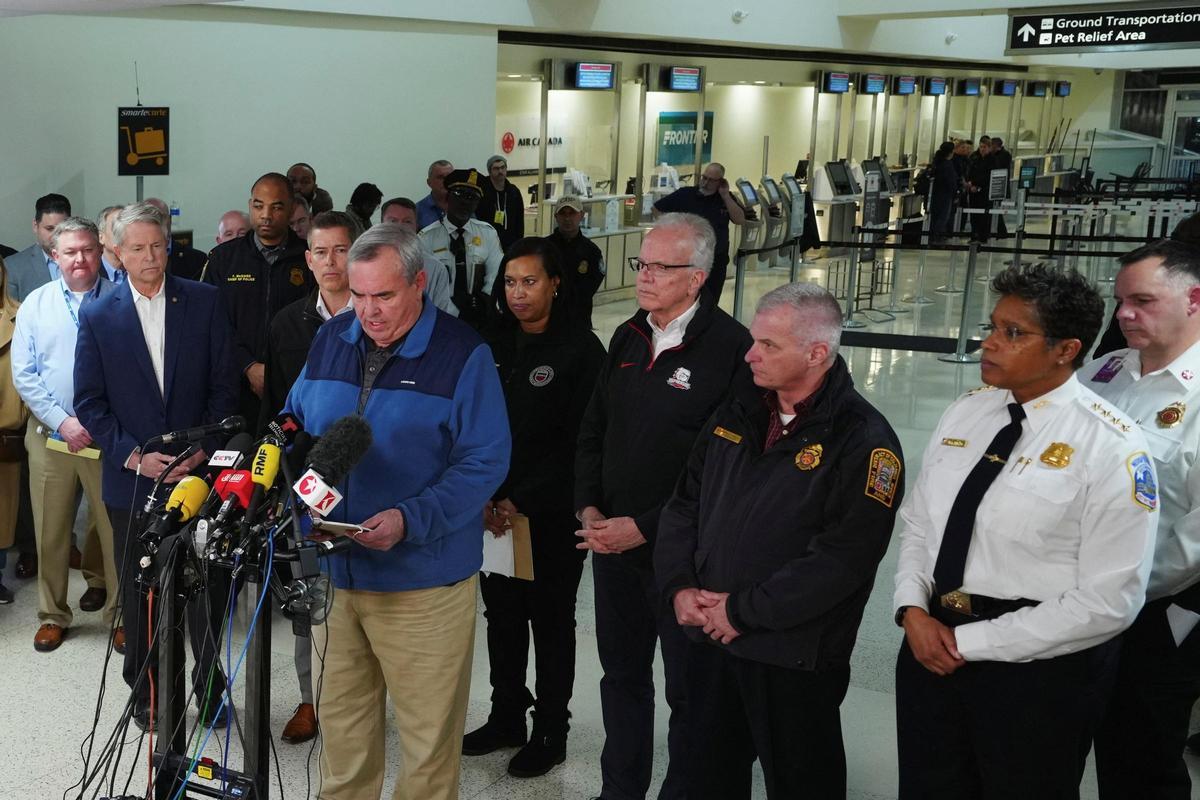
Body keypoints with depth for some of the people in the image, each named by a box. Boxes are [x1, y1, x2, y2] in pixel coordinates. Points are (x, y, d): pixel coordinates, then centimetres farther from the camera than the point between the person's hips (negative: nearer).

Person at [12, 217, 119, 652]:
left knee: (116, 528, 4)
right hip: (51, 433, 2)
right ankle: (53, 615, 24)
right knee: (50, 530, 10)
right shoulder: (36, 303, 4)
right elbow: (24, 375, 2)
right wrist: (63, 422, -9)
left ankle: (120, 612, 19)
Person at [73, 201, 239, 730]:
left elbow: (224, 385, 1)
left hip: (198, 473, 0)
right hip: (131, 482, 1)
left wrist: (205, 449, -9)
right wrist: (134, 456, -10)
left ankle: (210, 691, 24)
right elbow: (89, 403, 1)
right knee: (139, 597, 12)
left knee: (208, 592, 6)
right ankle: (147, 695, 28)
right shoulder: (98, 316, 2)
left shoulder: (204, 302, 1)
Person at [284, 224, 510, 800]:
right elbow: (296, 425, 17)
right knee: (339, 723, 18)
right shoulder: (330, 340, 6)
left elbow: (485, 463, -13)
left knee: (428, 733, 8)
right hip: (334, 569, 5)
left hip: (423, 582, -4)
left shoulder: (463, 354, -10)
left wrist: (408, 521, -25)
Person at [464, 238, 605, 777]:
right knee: (502, 615, 14)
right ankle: (506, 718, 31)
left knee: (550, 621, 8)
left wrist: (521, 502, -16)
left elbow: (578, 443, -13)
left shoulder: (581, 349, -10)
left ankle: (551, 733, 23)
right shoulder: (494, 344, 6)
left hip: (552, 515, -5)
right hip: (493, 509, 5)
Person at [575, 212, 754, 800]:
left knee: (689, 688, 10)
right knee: (621, 674, 20)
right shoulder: (628, 338, 6)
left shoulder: (731, 348, -17)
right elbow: (592, 431, 14)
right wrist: (589, 508, 0)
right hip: (612, 542, 7)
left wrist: (645, 527, -19)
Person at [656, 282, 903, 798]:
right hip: (708, 640, 6)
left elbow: (843, 558, -21)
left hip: (795, 659, -6)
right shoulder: (737, 416, 7)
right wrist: (679, 588, -5)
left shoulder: (863, 440, -14)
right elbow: (683, 507, 10)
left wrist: (743, 610, -18)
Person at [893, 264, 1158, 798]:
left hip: (1039, 665, -5)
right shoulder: (964, 412, 4)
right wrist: (912, 610, -8)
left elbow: (1108, 602, -18)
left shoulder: (1111, 449, -15)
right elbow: (916, 524, 10)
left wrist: (969, 642, -16)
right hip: (930, 644, 6)